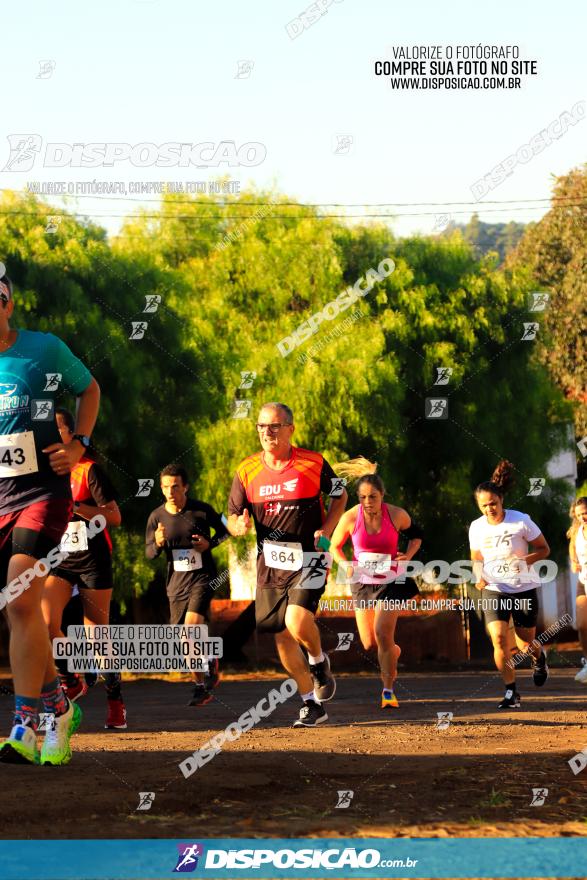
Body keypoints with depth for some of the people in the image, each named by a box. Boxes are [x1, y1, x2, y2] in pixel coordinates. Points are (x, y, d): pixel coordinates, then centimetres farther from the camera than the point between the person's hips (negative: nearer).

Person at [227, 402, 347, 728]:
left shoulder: (313, 463, -6)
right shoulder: (247, 471, 0)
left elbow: (340, 495, 9)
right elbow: (233, 517, 7)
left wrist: (326, 529, -7)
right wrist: (239, 525, -17)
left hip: (309, 559, -4)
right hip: (270, 563, 4)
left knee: (297, 622, -24)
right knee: (282, 636, 5)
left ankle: (319, 662, 11)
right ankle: (312, 705, 21)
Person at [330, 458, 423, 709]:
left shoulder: (397, 515, -14)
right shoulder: (351, 518, -13)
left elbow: (416, 535, 6)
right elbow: (334, 546, 2)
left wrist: (408, 555, -12)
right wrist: (346, 565, -16)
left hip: (391, 581, -2)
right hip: (362, 582, 2)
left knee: (383, 632, -18)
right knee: (369, 644, 4)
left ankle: (388, 690, -6)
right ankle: (394, 652, 42)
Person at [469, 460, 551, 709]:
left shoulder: (521, 521, -14)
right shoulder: (476, 528, -3)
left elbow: (544, 549, -4)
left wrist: (523, 562, -22)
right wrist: (479, 577, -6)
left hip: (524, 589, -2)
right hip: (494, 590, 2)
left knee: (525, 645, 6)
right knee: (499, 638, -18)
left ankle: (539, 656, 45)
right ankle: (511, 692, -5)